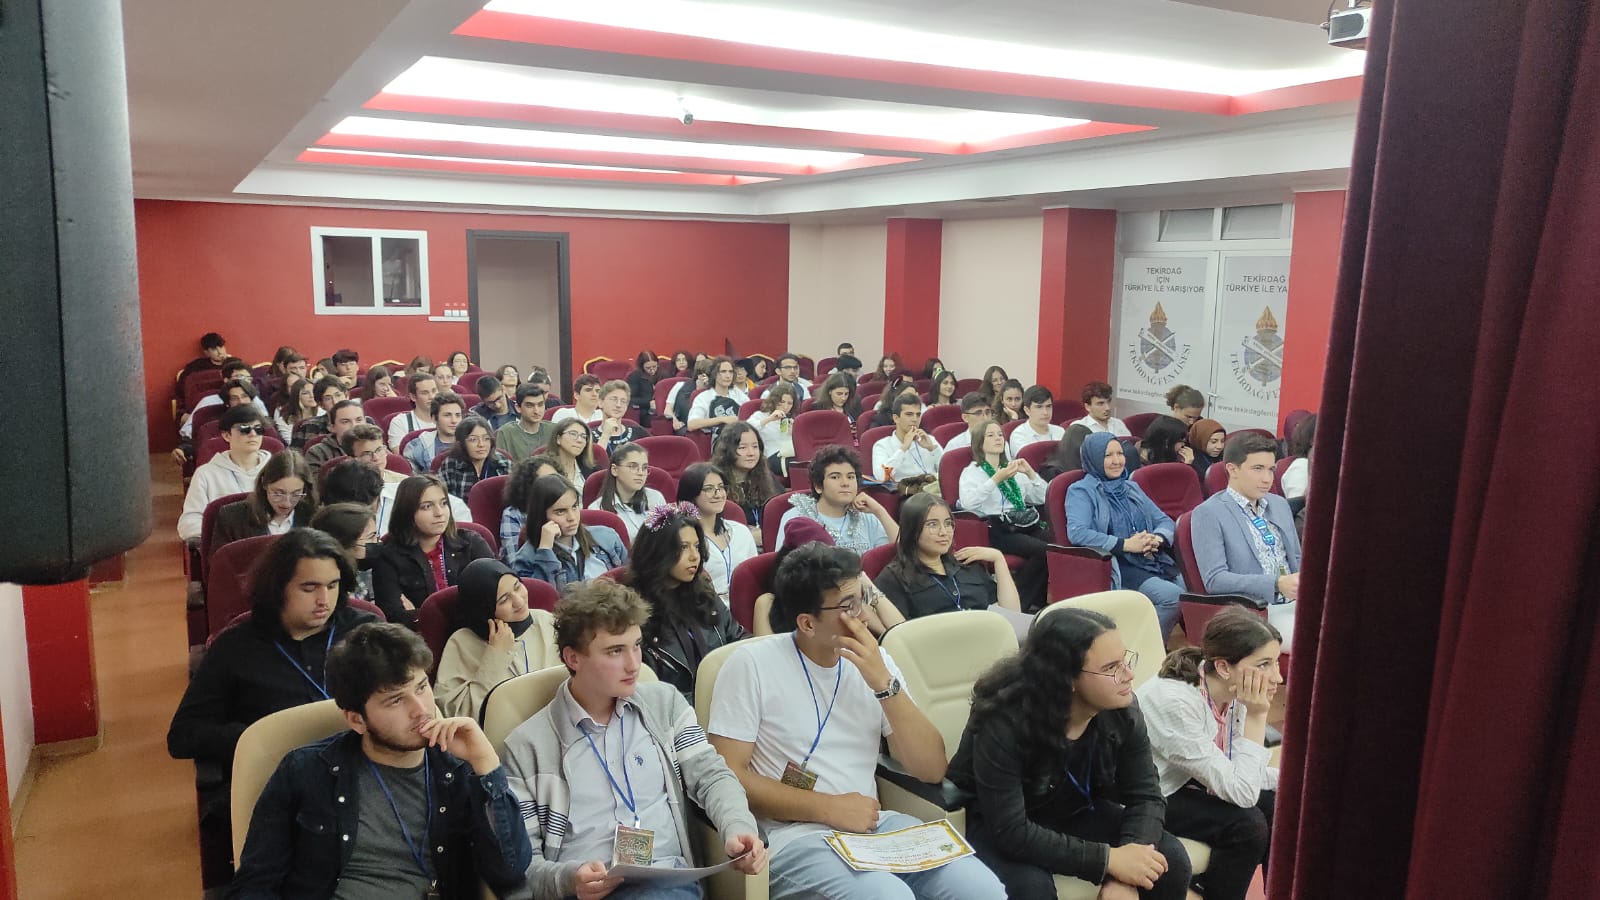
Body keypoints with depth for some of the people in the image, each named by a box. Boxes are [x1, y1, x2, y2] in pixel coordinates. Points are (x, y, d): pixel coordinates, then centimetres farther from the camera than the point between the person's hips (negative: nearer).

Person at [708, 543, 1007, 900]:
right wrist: (828, 807, -14)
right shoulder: (751, 664, -7)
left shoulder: (872, 659, 6)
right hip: (797, 834, -4)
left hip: (874, 825, 5)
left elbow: (931, 769, 1)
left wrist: (884, 682, -12)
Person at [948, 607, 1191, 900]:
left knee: (1171, 861, -12)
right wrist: (1108, 859, -34)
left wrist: (1124, 876, -28)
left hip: (1074, 813, 5)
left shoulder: (1120, 710, -16)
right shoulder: (1004, 724, -32)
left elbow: (1145, 795, -12)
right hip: (995, 826, -5)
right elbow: (1010, 831, -33)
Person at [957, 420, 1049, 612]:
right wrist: (996, 479, -18)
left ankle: (1037, 603, -13)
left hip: (1026, 524, 5)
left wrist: (1030, 473, 4)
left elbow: (1043, 497, 20)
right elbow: (968, 503, -15)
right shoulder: (971, 472, 7)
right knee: (1041, 550, -29)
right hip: (997, 530, -5)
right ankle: (1019, 604, -16)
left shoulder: (1013, 468, 25)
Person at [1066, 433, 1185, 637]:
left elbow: (1165, 521, 22)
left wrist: (1157, 538, -3)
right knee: (1173, 596, -28)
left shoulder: (1131, 488, 23)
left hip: (1154, 560, 6)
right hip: (1118, 568, -6)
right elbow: (1076, 533, -15)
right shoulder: (1082, 491, 2)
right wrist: (1125, 544, -16)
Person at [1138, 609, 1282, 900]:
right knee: (1248, 825, -21)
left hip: (1189, 785, 8)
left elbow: (1242, 775, 2)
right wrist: (1256, 716, -29)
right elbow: (1242, 793, -31)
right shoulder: (1175, 702, -33)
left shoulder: (1229, 691, -10)